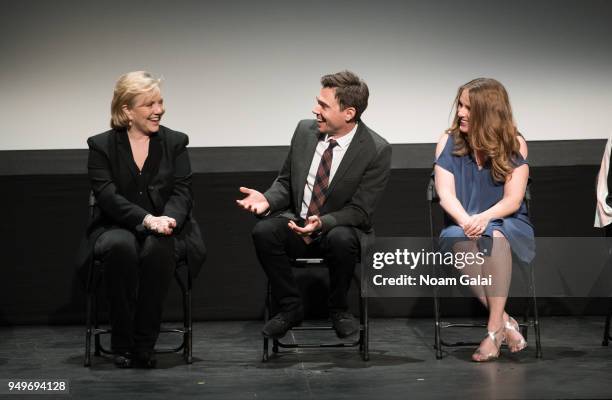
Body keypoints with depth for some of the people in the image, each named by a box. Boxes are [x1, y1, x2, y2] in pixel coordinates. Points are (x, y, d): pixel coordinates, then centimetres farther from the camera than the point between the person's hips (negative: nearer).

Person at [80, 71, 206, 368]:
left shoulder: (175, 143, 9)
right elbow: (107, 196, -10)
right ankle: (121, 344, -23)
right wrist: (147, 219, -26)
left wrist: (167, 219, -24)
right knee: (121, 246, -36)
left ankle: (144, 344, -24)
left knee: (158, 248, -34)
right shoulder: (101, 146, 3)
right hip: (115, 229, -1)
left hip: (164, 231, 1)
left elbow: (182, 193, -1)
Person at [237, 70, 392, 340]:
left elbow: (359, 212, -14)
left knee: (341, 239, -38)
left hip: (338, 229, -3)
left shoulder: (376, 150, -14)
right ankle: (290, 307, -8)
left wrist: (322, 223, -31)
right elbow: (286, 182, 10)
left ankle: (338, 309, -8)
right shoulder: (305, 130, -1)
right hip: (295, 223, 3)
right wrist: (267, 199, -13)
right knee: (263, 232, -28)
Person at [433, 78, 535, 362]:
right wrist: (466, 221, -26)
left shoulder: (514, 145, -1)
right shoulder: (448, 142, 2)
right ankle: (505, 323, -28)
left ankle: (494, 330, -35)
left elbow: (513, 200, -7)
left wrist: (484, 217, -28)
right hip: (461, 226, 1)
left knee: (494, 237, -37)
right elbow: (446, 194, -6)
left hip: (506, 224, -1)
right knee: (465, 243, -36)